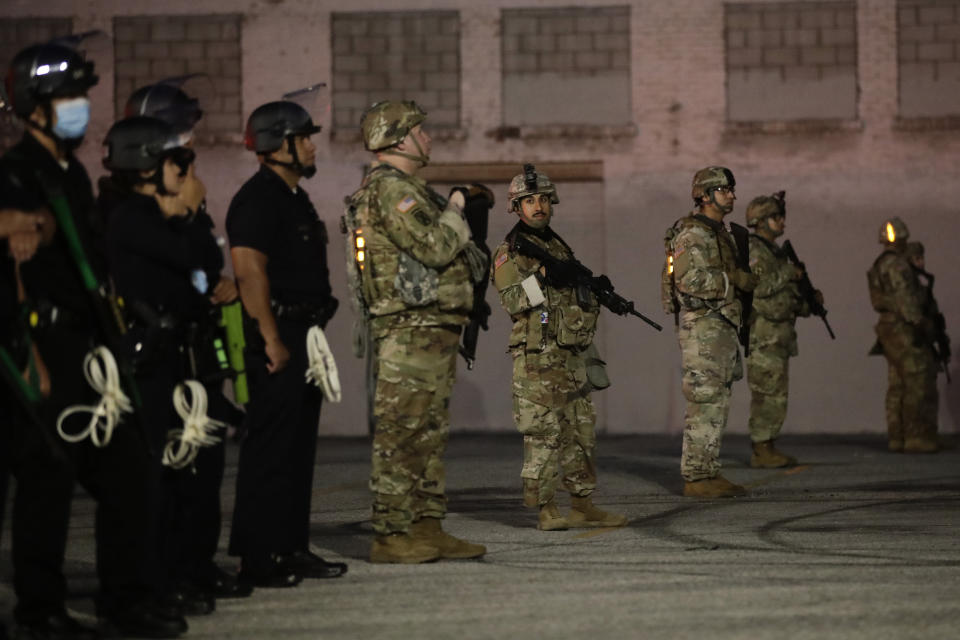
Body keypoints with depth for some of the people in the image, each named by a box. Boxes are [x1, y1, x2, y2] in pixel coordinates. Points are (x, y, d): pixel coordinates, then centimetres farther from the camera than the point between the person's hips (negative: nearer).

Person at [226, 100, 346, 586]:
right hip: (278, 337, -10)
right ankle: (257, 559, -5)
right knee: (270, 448, -8)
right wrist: (271, 339, -23)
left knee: (299, 446, 12)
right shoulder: (258, 199, -13)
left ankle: (292, 550, 18)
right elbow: (249, 270, -21)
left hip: (303, 336, 10)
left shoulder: (293, 197, 19)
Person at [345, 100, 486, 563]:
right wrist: (455, 212, -6)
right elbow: (435, 247, -22)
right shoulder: (390, 189, -14)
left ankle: (427, 529, 16)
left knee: (429, 434, 12)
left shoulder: (405, 189, 20)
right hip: (412, 329, -11)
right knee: (400, 434, -8)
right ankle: (391, 536, -6)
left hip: (434, 330, 11)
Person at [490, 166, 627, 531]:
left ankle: (583, 506, 15)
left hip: (572, 356, 8)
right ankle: (545, 510, -6)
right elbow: (512, 302, -16)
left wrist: (596, 292, 6)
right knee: (544, 433, -9)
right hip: (538, 360, -8)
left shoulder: (559, 247, 19)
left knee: (582, 431, 9)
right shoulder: (510, 253, -4)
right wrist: (540, 277, -26)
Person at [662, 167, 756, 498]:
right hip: (701, 329, -10)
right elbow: (690, 280, -25)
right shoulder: (692, 233, -13)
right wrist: (736, 279, -19)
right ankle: (696, 478, -6)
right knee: (705, 403, -9)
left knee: (715, 404, 10)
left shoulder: (719, 232, 18)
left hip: (720, 327, 10)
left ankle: (708, 474, 14)